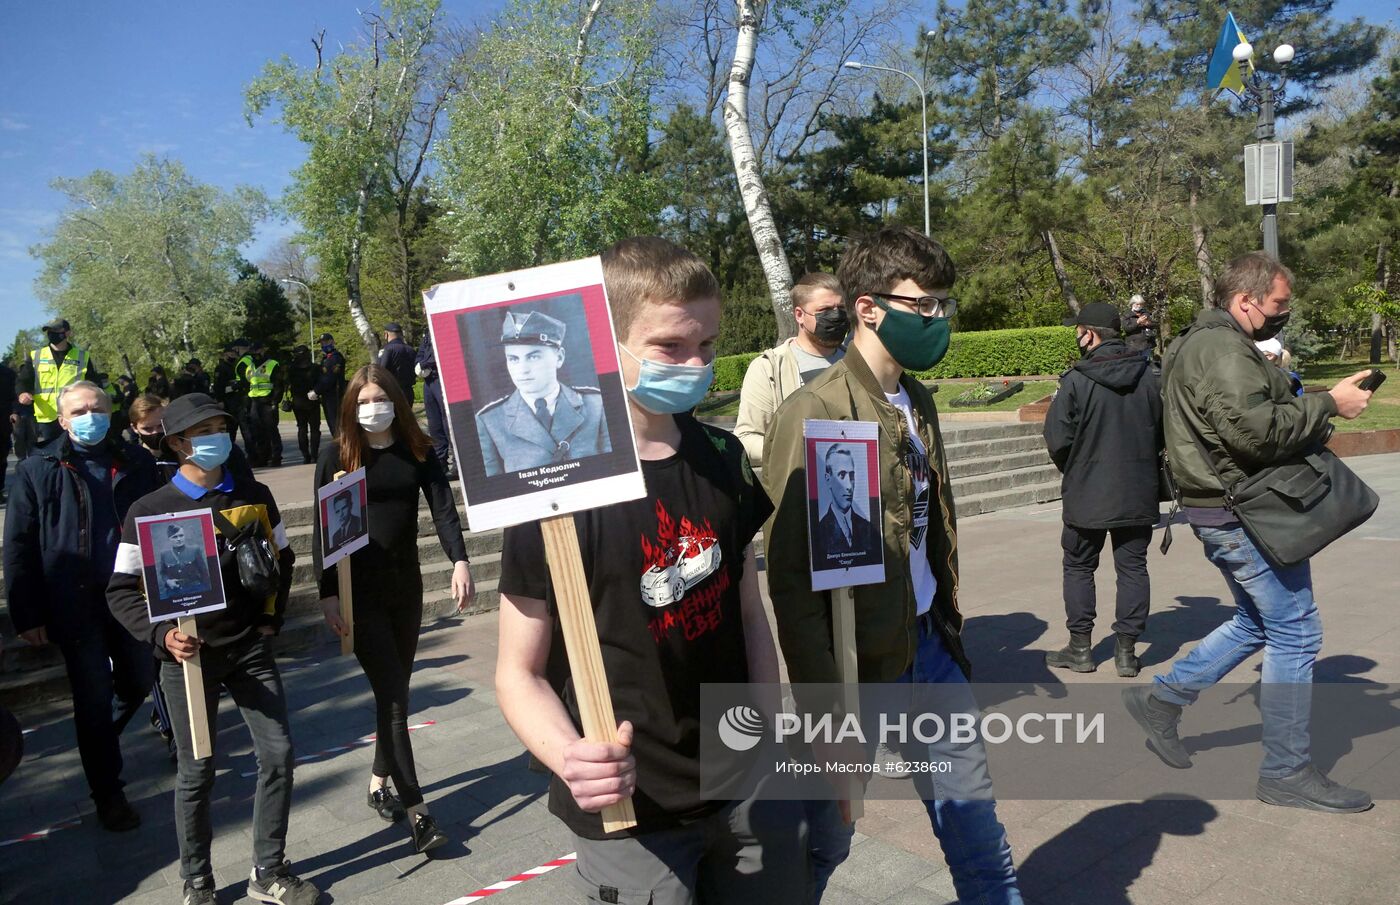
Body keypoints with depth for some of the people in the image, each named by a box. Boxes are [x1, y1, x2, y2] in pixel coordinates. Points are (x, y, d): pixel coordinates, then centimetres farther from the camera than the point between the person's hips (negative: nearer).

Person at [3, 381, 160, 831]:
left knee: (138, 682, 15)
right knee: (93, 699, 6)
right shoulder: (36, 471, -2)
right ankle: (108, 795, 21)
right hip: (76, 604, -2)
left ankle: (101, 738, 46)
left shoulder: (136, 463, 3)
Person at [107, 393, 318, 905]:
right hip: (188, 655, -3)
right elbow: (122, 591, -5)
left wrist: (271, 619, 8)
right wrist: (163, 635, -19)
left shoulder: (254, 497, 4)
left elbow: (282, 558, 17)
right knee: (196, 771, 6)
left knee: (278, 752, 1)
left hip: (249, 647, 3)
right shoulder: (149, 511, -7)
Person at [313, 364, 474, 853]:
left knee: (396, 690, 12)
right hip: (359, 590, -3)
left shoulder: (418, 451, 3)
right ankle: (417, 811, -2)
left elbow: (443, 507, -7)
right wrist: (328, 594, -10)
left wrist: (459, 561, -21)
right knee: (392, 694, -6)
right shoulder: (336, 456, -4)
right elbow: (324, 530, -5)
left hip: (406, 585, 4)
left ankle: (379, 783, 31)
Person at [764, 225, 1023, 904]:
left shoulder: (915, 401, 9)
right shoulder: (813, 414, -18)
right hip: (857, 667, -7)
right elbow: (794, 581, -20)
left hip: (929, 647, 7)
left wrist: (948, 629, 14)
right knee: (827, 836, 11)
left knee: (971, 808, 19)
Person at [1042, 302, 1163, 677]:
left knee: (1079, 567, 11)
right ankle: (1127, 650, 15)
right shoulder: (1149, 377, -3)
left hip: (1087, 494, -3)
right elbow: (1163, 434, 4)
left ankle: (1080, 647, 16)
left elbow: (1057, 439, -13)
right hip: (1138, 495, 3)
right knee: (1133, 567, 12)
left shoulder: (1076, 381, -15)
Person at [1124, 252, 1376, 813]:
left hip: (1223, 509, 11)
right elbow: (1254, 429, -28)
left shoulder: (1201, 343, 17)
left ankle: (1161, 699, 24)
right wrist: (1328, 404, -17)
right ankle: (1287, 773, 10)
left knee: (1257, 623, 20)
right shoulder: (1221, 348, -17)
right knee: (1295, 633, -1)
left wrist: (1312, 422, 11)